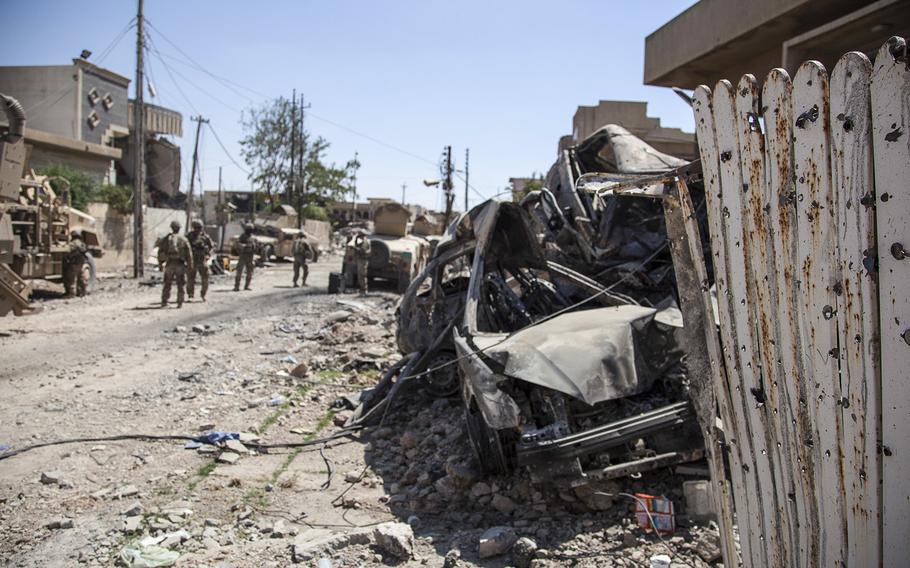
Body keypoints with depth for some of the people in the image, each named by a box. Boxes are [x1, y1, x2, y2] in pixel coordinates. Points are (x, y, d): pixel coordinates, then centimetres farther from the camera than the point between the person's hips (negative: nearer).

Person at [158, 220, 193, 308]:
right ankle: (180, 303, 0)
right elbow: (189, 254, -2)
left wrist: (160, 263, 15)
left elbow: (160, 252, 7)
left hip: (169, 264, 2)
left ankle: (164, 301, 9)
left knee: (167, 284, 13)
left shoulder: (166, 239, 6)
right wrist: (190, 265, 3)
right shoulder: (183, 239, 0)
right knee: (181, 285, 6)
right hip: (180, 264, -2)